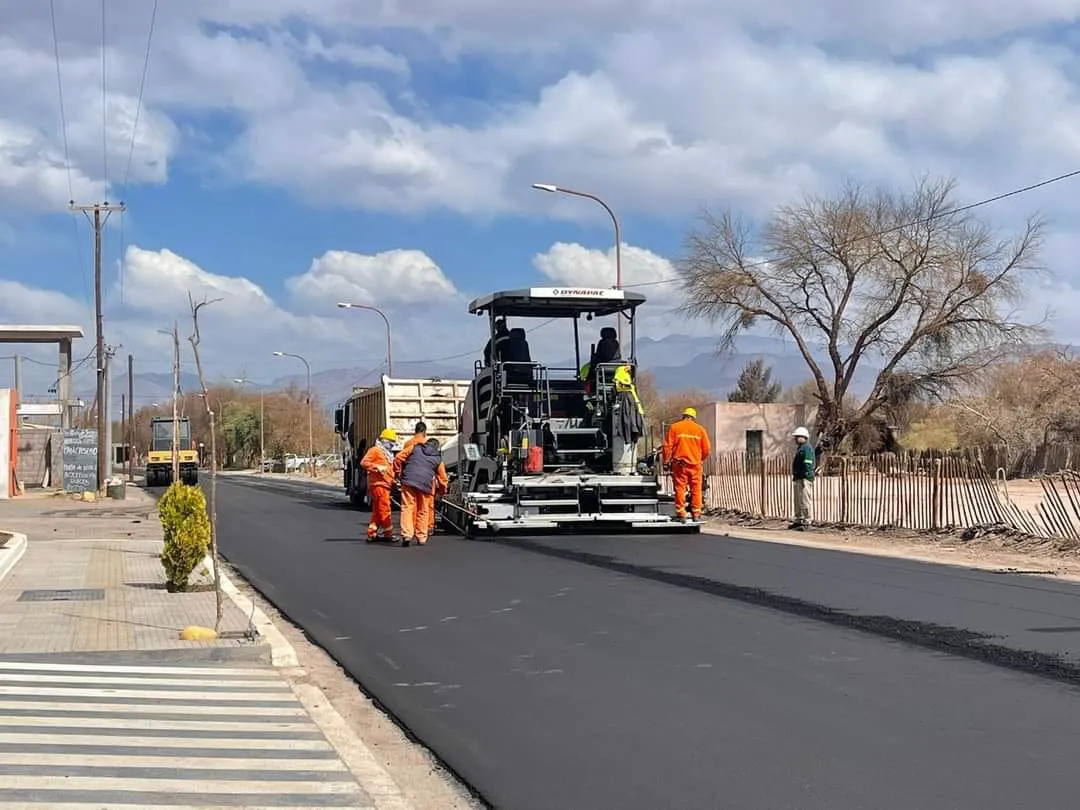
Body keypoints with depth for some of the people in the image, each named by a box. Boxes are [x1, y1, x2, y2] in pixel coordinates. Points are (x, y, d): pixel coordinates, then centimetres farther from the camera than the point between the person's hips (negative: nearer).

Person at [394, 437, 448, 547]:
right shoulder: (438, 459, 17)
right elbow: (443, 479, 20)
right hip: (425, 485, 1)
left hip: (409, 481, -1)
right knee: (423, 511, 12)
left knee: (407, 507, -2)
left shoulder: (415, 448, 15)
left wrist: (398, 473, 19)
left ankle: (407, 534, -18)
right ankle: (421, 538, 15)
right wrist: (441, 492, 35)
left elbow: (398, 458, 8)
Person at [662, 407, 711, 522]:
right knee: (696, 489, 9)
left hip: (679, 464, -1)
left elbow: (668, 447, -3)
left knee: (680, 488, 3)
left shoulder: (674, 427, 1)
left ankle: (681, 514, 2)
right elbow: (707, 450, 6)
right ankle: (696, 513, 12)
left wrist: (666, 461, 7)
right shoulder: (700, 429, 6)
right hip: (695, 464, 1)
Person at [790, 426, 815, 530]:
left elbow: (808, 464, -20)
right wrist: (795, 477, 24)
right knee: (798, 501, 15)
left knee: (804, 501, -10)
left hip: (804, 479, -11)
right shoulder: (799, 448, 20)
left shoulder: (807, 448, -12)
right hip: (798, 478, 11)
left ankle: (806, 522, -9)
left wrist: (805, 478, -23)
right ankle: (799, 520, 23)